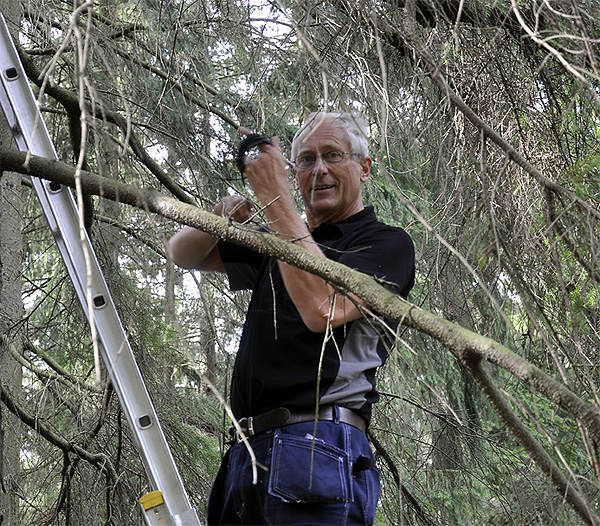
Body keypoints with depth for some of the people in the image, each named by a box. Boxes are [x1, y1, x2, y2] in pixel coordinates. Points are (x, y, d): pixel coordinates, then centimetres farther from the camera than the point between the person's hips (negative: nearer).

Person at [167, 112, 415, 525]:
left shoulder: (387, 244, 3)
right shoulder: (281, 242, 24)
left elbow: (324, 309, -16)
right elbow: (183, 254, 27)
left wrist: (276, 198, -14)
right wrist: (223, 215, 3)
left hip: (317, 449, -7)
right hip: (249, 454, 7)